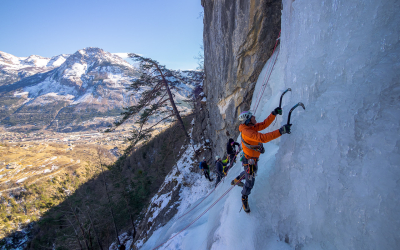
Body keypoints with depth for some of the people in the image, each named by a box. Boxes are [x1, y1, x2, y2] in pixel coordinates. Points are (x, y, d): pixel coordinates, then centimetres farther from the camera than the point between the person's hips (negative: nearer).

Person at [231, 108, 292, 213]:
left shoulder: (251, 127, -5)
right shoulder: (247, 132, -34)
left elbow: (264, 124, -3)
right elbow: (263, 138, -45)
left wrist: (274, 113, -14)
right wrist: (281, 131, -47)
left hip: (253, 158, 9)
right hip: (250, 161, -9)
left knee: (248, 173, 35)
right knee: (250, 182, 8)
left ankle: (236, 180, 58)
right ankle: (244, 198, 34)